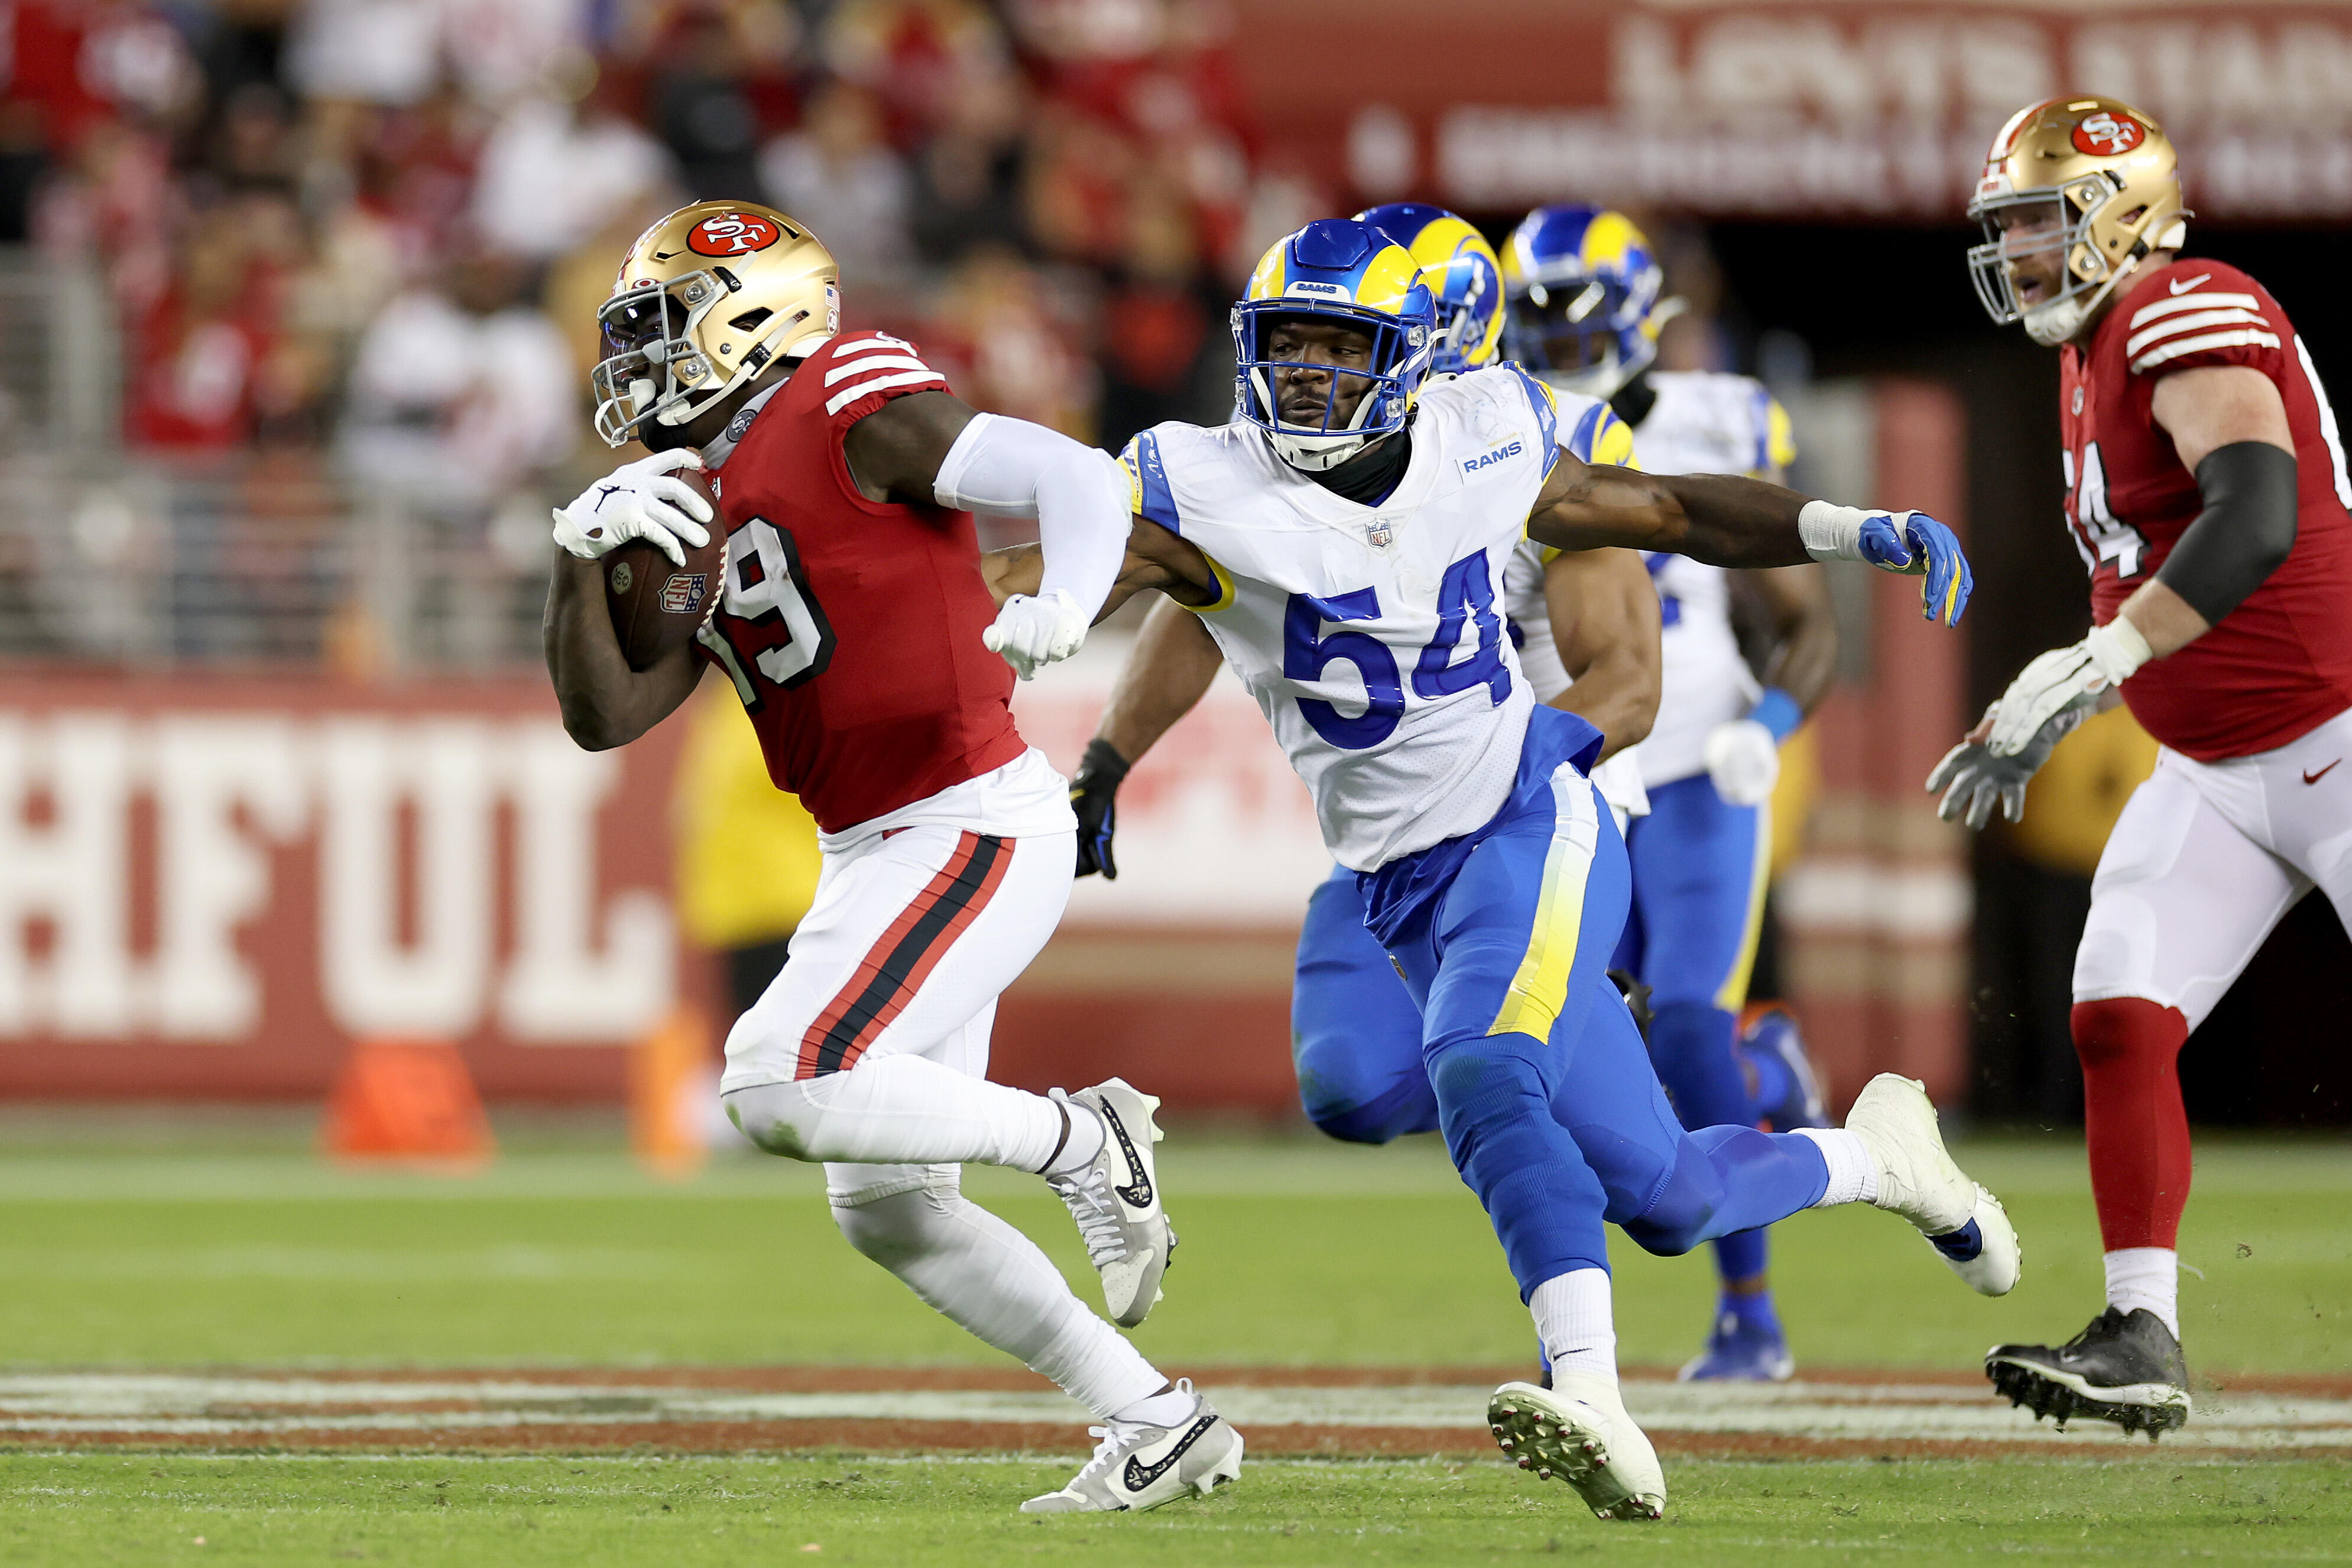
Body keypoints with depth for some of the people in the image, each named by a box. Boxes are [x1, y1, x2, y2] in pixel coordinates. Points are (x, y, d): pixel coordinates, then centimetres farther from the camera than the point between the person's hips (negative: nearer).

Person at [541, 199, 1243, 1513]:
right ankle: (1158, 1422, 15)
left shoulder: (849, 409, -8)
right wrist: (589, 547, -3)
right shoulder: (698, 512, 16)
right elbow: (602, 714, 12)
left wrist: (1064, 606, -35)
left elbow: (1075, 475, -15)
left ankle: (1078, 1138, -6)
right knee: (886, 1208, 9)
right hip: (874, 853, 10)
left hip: (973, 827, -10)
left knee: (781, 1090, -23)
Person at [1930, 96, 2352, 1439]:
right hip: (2216, 774, 9)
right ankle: (2144, 1339, -7)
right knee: (2119, 1015, -5)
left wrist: (2095, 665, -37)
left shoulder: (2192, 320, -19)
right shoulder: (2091, 358, 12)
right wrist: (2041, 721, 21)